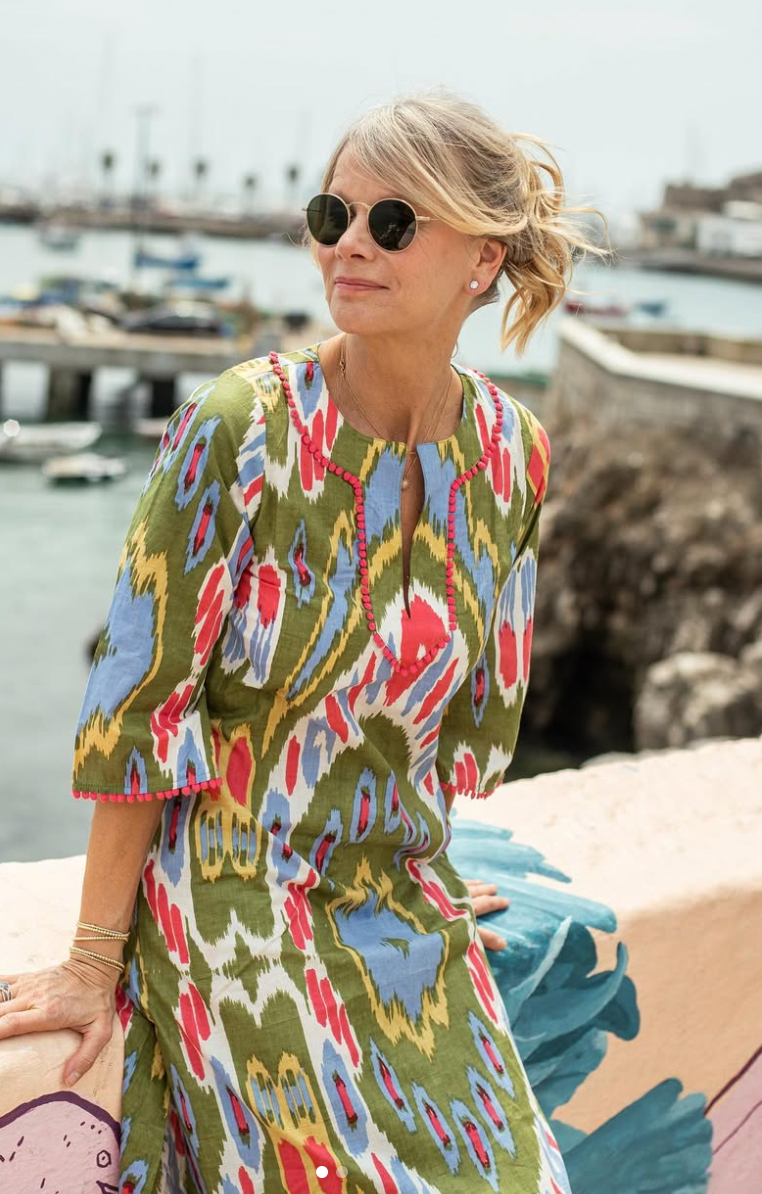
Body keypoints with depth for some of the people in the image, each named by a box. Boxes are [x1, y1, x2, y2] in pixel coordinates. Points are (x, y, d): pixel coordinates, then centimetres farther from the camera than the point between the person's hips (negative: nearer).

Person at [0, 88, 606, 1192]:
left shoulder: (513, 455, -4)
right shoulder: (239, 430, -18)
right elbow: (140, 706, -15)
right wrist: (95, 958, -12)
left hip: (404, 904, 5)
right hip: (235, 904, -5)